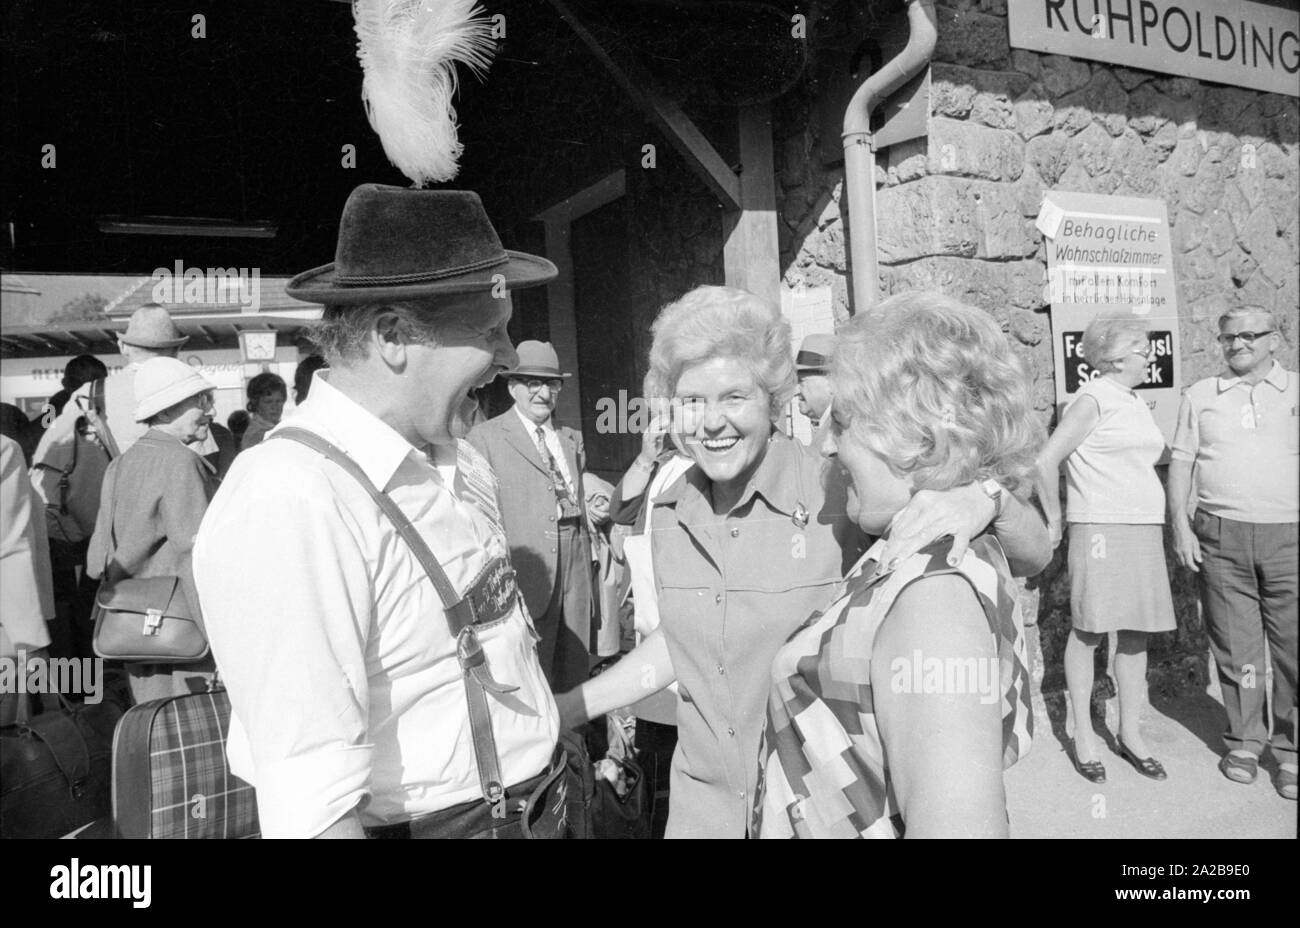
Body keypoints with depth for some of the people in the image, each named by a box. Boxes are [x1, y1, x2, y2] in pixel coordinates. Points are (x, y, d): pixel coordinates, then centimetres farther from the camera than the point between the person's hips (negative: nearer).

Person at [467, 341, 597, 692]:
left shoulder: (572, 439, 16)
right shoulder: (485, 437, -1)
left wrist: (589, 588, 15)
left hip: (574, 587, 5)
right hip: (522, 584, -5)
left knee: (574, 686, 11)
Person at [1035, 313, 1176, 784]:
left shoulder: (1136, 402, 16)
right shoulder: (1093, 400, -8)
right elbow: (1046, 460, -13)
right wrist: (1055, 519, -6)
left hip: (1144, 529, 8)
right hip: (1100, 529, -8)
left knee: (1136, 634, 9)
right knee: (1088, 633, 0)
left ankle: (1131, 734, 20)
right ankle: (1084, 737, 10)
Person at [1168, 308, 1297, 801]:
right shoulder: (1200, 395, 12)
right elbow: (1180, 461, 10)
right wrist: (1180, 525, 1)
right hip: (1220, 535, 1)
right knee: (1235, 645, 6)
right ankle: (1244, 742, 19)